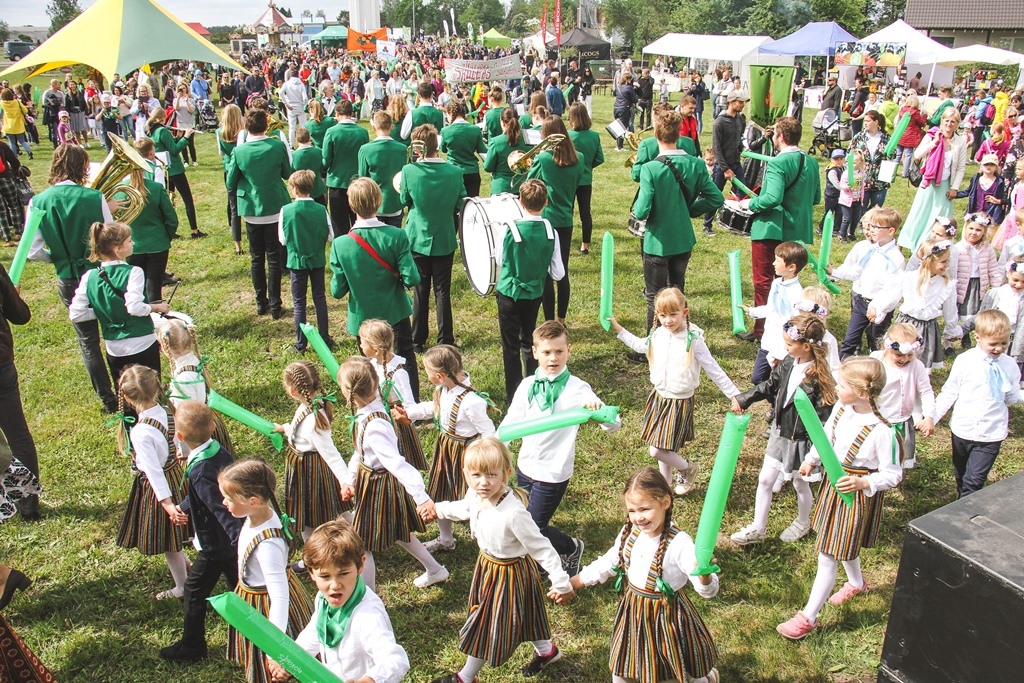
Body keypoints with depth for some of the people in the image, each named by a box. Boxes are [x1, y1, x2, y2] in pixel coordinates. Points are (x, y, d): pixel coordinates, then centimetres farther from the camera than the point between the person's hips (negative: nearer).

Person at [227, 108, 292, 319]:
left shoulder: (239, 151, -12)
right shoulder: (278, 146, -12)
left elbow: (231, 184, -3)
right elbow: (287, 174, 2)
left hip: (251, 210, 0)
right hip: (275, 208, 0)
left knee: (256, 258, 13)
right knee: (274, 257, 6)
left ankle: (261, 303, 20)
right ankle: (275, 305, 8)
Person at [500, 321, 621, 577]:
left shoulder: (578, 389, -14)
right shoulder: (528, 385, -1)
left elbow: (614, 425, -18)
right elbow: (511, 422, 9)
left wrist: (597, 408, -39)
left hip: (553, 472, -5)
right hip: (525, 467, 5)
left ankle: (571, 548, 25)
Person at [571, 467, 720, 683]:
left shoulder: (679, 544, -29)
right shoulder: (630, 532, -12)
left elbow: (708, 591, -30)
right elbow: (609, 562, 6)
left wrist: (704, 574, -54)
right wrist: (574, 582, 8)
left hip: (666, 614, -4)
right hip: (632, 610, 5)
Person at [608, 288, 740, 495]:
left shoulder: (693, 340, -18)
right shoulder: (658, 335, -2)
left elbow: (714, 370, -14)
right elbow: (640, 346, 21)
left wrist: (735, 395, -14)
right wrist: (618, 330, 21)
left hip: (680, 401, -5)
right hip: (659, 397, 6)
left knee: (657, 450, -8)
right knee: (664, 446, 16)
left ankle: (688, 469, 21)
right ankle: (666, 481, 37)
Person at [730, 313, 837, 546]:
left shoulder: (819, 376, -26)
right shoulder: (788, 363, -8)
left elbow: (822, 415, -23)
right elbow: (769, 386, 9)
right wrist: (744, 399, 6)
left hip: (802, 438, -6)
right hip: (781, 430, 6)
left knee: (800, 483, 17)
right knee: (765, 479, 11)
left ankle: (803, 523, 45)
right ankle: (757, 528, 25)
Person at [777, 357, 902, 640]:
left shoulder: (881, 431, -29)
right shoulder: (841, 408, -10)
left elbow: (893, 474, -20)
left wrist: (863, 483, -35)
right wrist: (811, 459, 14)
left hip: (856, 495, -7)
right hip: (835, 484, 7)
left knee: (827, 557, 0)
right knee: (844, 545, 30)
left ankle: (808, 618, 14)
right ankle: (856, 582, 60)